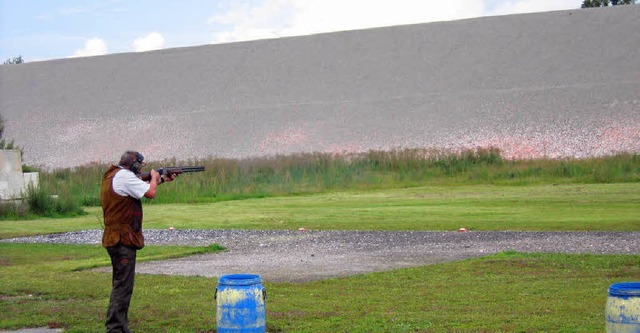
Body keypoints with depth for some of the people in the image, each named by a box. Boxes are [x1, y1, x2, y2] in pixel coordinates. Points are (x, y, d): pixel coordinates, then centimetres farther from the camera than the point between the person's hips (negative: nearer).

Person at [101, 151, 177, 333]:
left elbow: (141, 188, 25)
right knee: (123, 285, -8)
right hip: (124, 239, -10)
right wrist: (154, 177, 1)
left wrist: (163, 179, 24)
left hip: (115, 237, 11)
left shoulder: (111, 176, 15)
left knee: (120, 284, 17)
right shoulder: (125, 176, -15)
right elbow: (150, 192, -18)